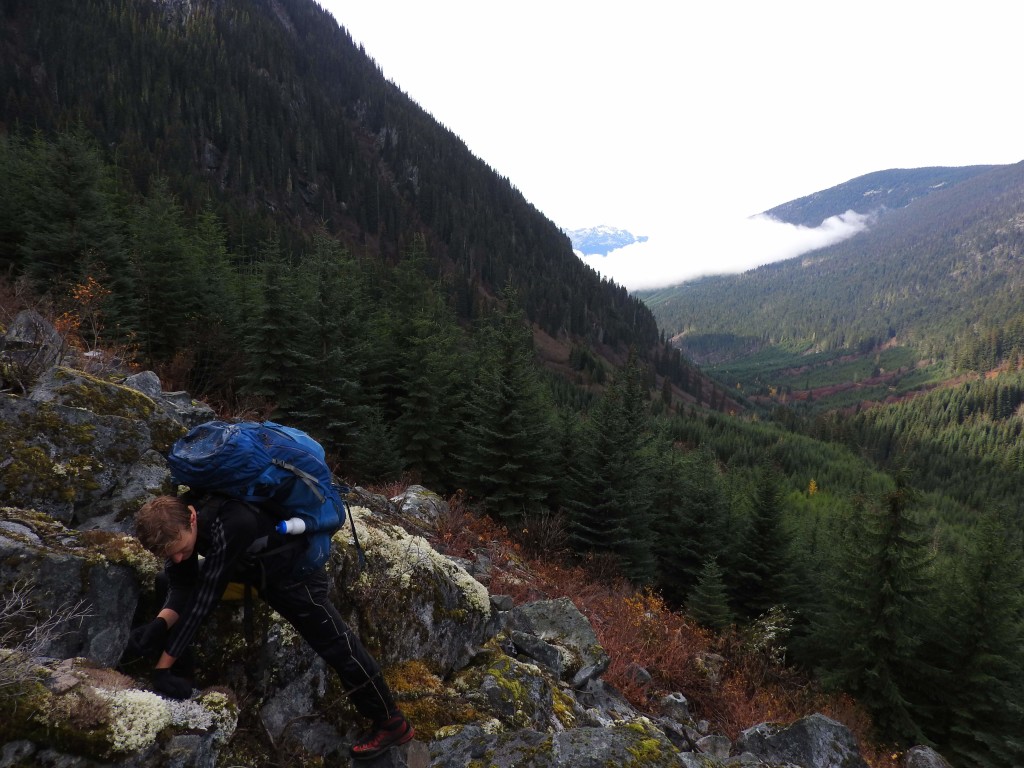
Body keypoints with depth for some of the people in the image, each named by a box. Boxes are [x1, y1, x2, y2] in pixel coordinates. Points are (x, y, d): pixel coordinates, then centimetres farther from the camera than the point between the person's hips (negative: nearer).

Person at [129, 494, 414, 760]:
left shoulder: (232, 524, -41)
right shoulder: (176, 520, -18)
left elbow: (203, 597, -37)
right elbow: (181, 586, -15)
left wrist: (165, 663, -33)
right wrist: (160, 623, -35)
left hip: (290, 567, -7)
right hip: (250, 564, 8)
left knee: (333, 640, -10)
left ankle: (391, 721, 2)